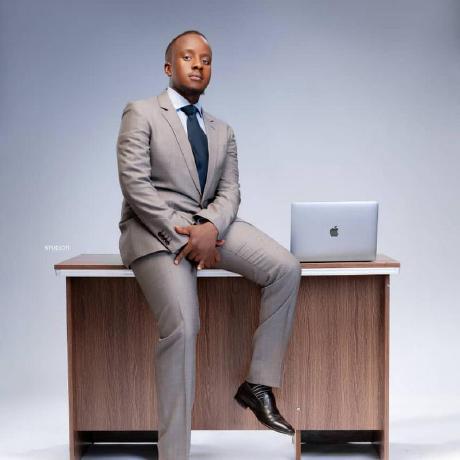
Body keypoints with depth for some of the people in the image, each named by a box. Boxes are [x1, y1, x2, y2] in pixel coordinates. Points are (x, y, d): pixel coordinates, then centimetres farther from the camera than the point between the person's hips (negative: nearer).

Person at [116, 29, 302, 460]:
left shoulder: (222, 130, 19)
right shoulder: (141, 113, 3)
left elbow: (229, 191, 7)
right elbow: (135, 183, -9)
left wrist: (210, 228, -15)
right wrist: (181, 235, -18)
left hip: (209, 224, 5)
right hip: (155, 228, -5)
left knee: (286, 268, -17)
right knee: (182, 327, -25)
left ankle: (258, 384, -8)